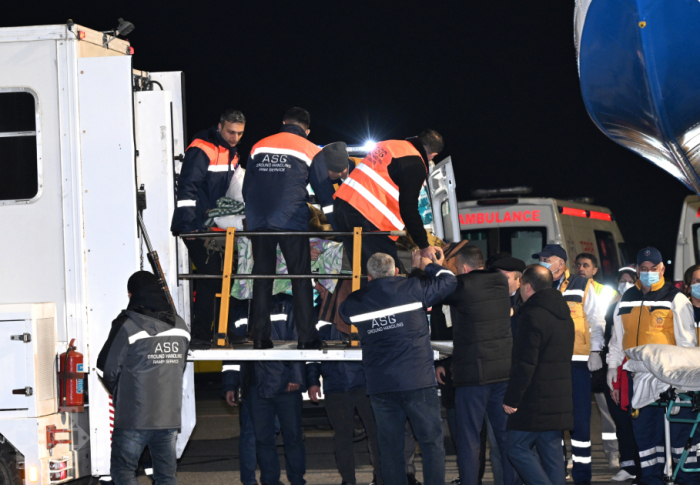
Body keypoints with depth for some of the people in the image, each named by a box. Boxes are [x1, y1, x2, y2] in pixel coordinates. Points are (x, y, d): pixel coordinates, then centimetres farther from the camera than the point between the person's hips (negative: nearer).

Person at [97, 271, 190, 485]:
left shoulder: (127, 325, -12)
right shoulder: (179, 326, 7)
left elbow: (106, 370, -7)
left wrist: (120, 395, 11)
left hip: (134, 417, -5)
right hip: (170, 416, 5)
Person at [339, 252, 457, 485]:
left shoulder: (355, 302, 5)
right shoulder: (412, 289, -3)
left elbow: (344, 312, 28)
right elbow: (449, 280, 9)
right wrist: (429, 266, 27)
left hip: (379, 385, 3)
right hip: (418, 380, -3)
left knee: (390, 446, 8)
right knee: (432, 442, 2)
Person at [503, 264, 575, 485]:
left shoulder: (532, 316, -15)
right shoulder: (564, 316, 15)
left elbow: (524, 364, -19)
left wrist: (511, 399, -12)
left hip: (535, 401, -9)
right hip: (560, 399, 9)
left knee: (517, 448, -2)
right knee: (551, 453, 9)